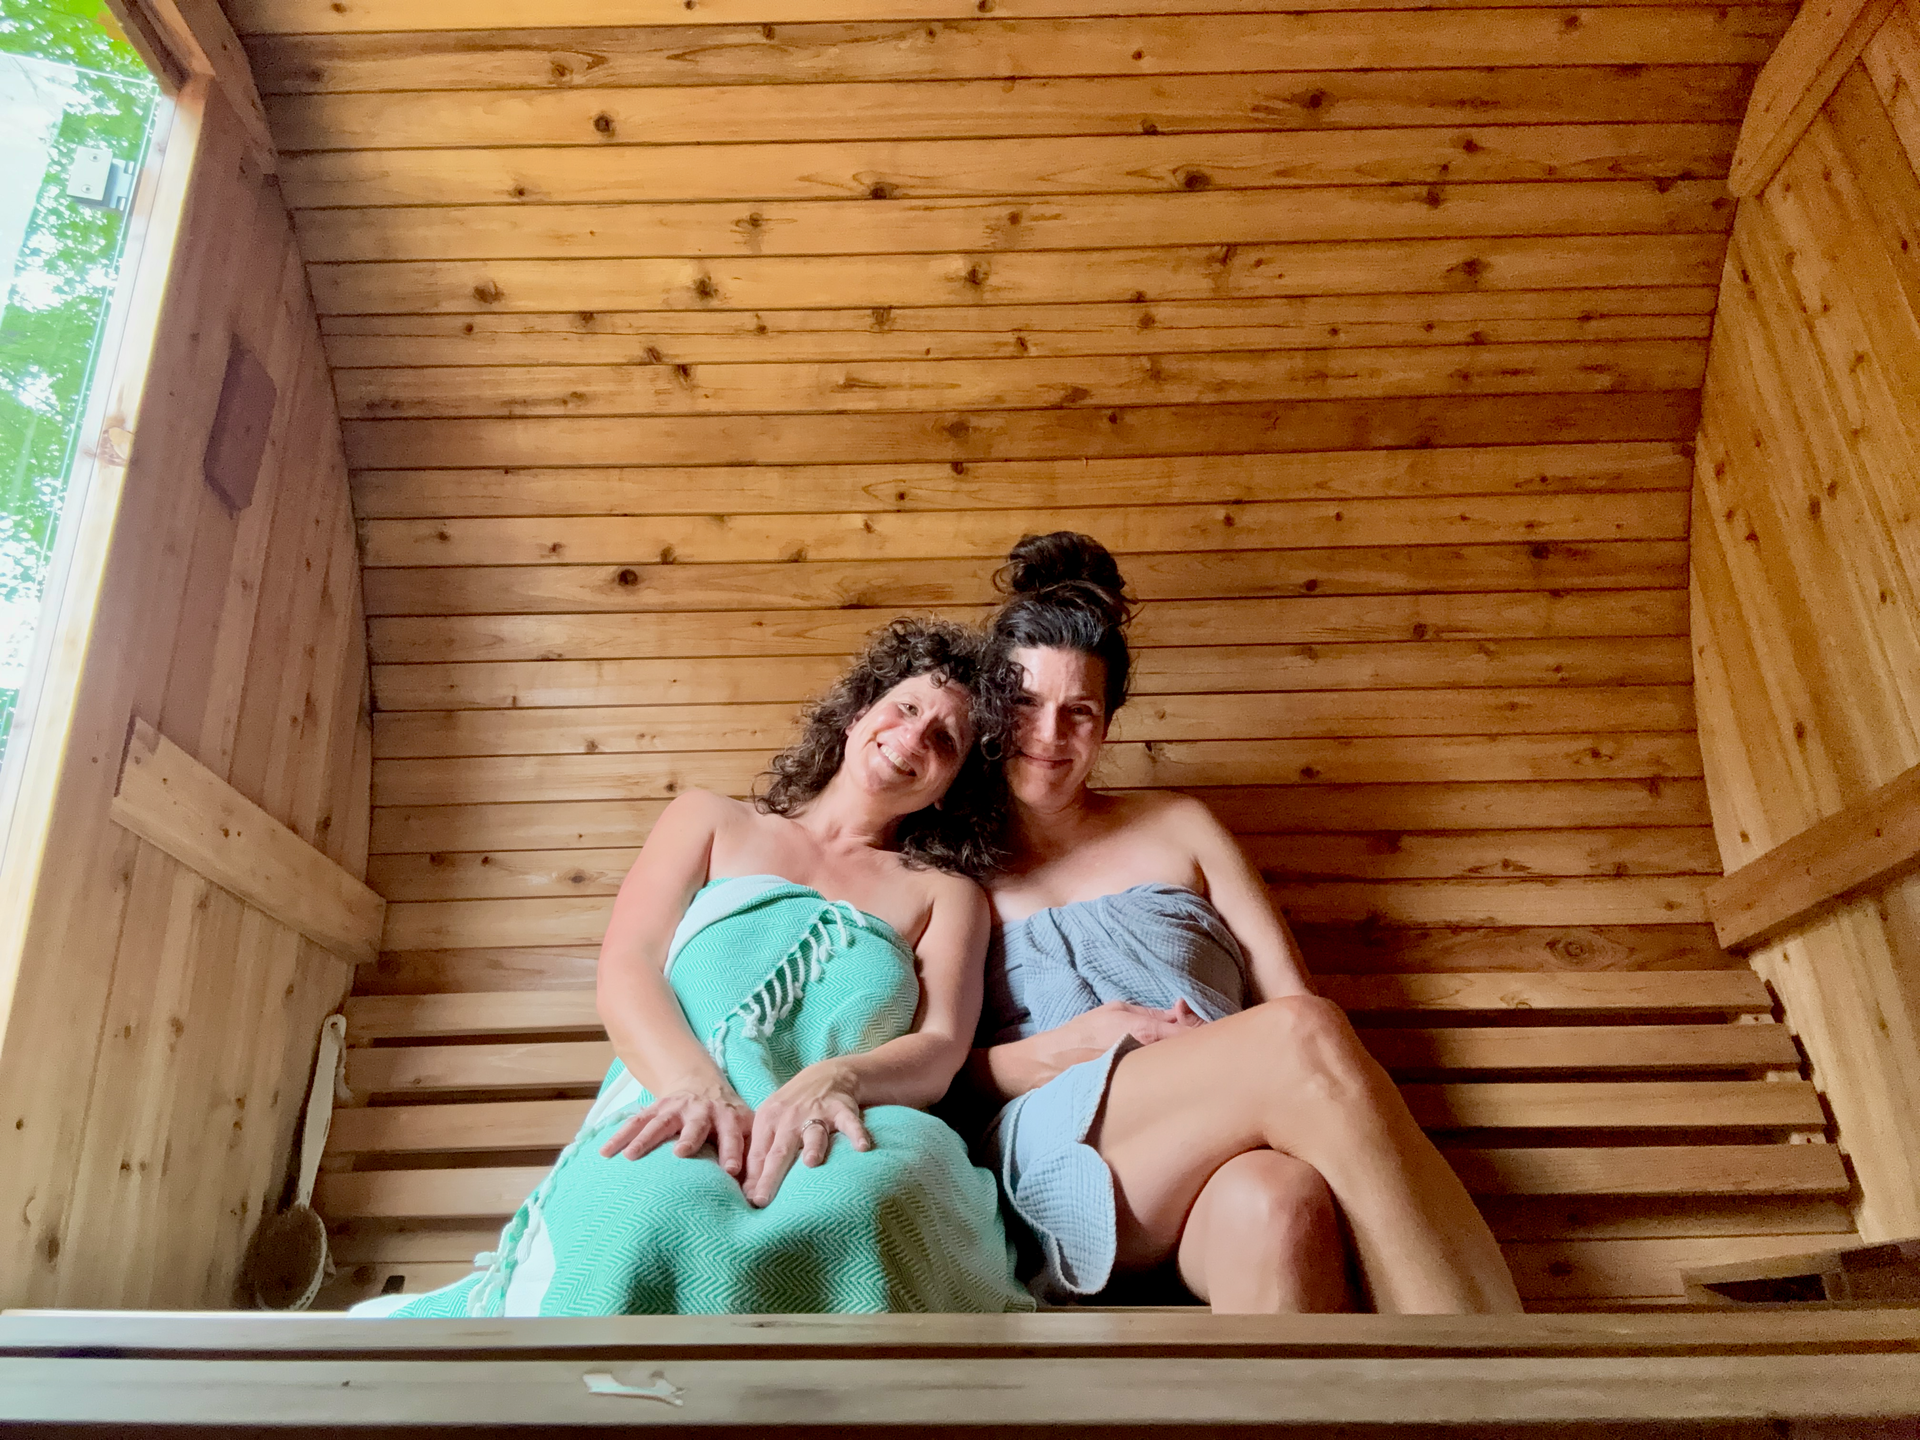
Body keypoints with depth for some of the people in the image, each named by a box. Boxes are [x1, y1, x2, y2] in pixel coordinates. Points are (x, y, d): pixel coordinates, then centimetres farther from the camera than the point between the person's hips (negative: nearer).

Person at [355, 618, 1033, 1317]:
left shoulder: (944, 892, 25)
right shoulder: (709, 821, 25)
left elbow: (940, 1049, 6)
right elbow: (624, 974, 9)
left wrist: (836, 1079, -19)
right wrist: (701, 1087, -14)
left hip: (837, 1151, 1)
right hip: (672, 1128, 0)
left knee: (875, 1188, -40)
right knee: (652, 1216, -40)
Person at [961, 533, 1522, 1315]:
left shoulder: (1178, 825, 23)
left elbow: (1288, 991, 16)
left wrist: (1235, 1053, -7)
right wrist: (1070, 1045, -9)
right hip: (1053, 1155, -2)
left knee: (1281, 1203, -39)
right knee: (1301, 1036, -32)